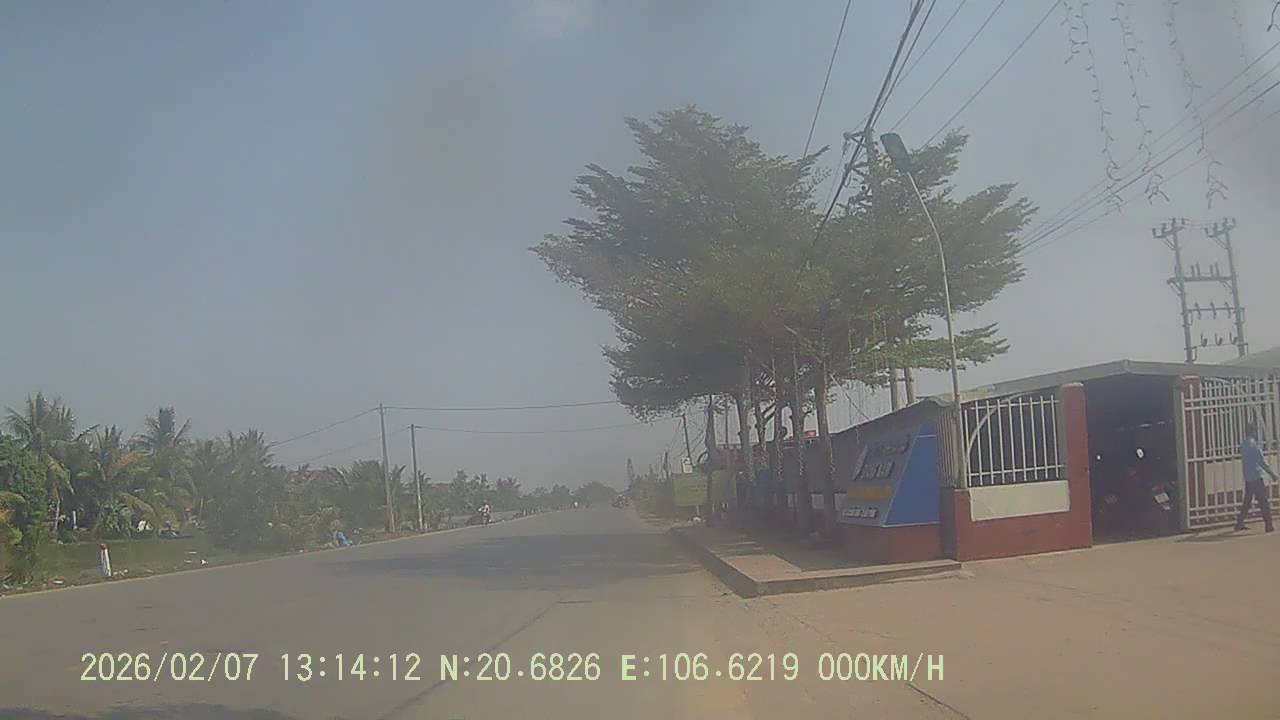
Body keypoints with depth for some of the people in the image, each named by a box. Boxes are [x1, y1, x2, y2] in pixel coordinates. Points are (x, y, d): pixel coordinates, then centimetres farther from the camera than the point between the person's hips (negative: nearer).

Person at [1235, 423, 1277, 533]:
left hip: (1247, 478, 8)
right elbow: (1262, 462, -15)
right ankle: (1269, 525, -6)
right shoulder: (1254, 444, -13)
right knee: (1265, 501, -4)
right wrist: (1272, 473, -9)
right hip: (1257, 477, -7)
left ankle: (1239, 523, 14)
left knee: (1247, 501, 13)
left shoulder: (1242, 445, 11)